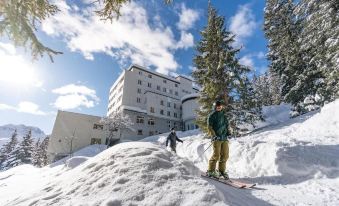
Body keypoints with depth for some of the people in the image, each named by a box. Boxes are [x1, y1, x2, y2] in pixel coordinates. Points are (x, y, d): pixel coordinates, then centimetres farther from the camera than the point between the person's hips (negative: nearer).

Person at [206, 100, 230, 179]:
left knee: (225, 155, 5)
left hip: (224, 138, 6)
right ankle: (211, 171, 7)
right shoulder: (212, 115, 1)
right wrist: (214, 136, -15)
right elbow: (209, 127, -5)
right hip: (216, 138, -6)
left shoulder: (224, 115, 19)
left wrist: (228, 133, 10)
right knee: (216, 155, -8)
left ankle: (222, 170, 20)